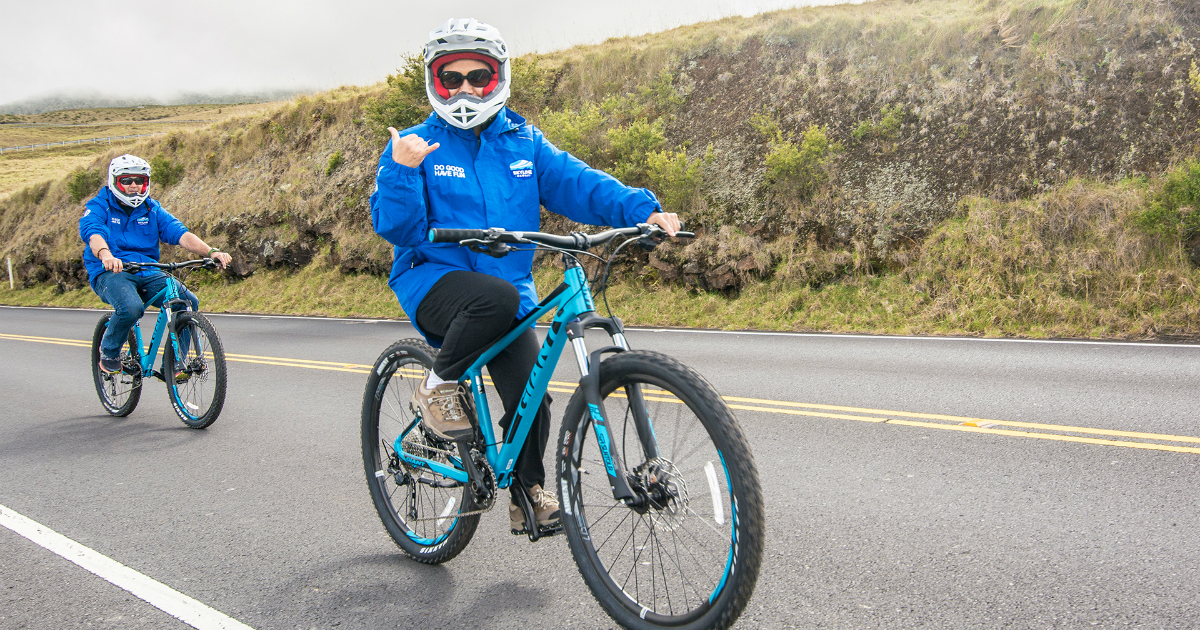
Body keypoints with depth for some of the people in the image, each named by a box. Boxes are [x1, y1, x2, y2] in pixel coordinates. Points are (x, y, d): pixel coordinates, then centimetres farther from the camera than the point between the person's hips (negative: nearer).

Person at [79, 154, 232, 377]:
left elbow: (181, 234, -3)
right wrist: (105, 255, -45)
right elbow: (92, 233, -21)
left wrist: (210, 251, -22)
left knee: (188, 302, -21)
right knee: (131, 307, -35)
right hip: (110, 273, -4)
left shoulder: (152, 210, 12)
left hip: (148, 274, 4)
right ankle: (109, 352, -2)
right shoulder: (99, 206, 1)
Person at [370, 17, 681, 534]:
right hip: (434, 281, -3)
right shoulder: (417, 144, 0)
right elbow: (396, 227, -9)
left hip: (511, 291, 4)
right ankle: (436, 388, -10)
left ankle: (529, 491, 19)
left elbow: (576, 182, -2)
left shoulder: (524, 142, 10)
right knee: (496, 298, -36)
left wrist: (642, 210, -17)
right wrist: (402, 171, -26)